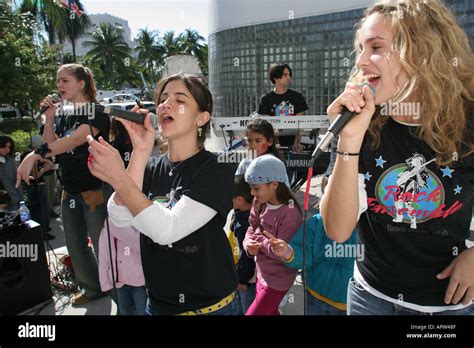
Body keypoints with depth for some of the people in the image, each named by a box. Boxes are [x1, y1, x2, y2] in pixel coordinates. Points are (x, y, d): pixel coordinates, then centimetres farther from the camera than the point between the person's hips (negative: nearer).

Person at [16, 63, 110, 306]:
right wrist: (49, 117, -4)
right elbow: (51, 146, 5)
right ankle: (92, 288, 36)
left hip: (94, 190, -7)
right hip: (69, 191, 8)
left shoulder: (98, 112, -12)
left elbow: (75, 139, -27)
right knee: (75, 246, 17)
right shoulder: (63, 114, 11)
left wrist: (35, 155, -36)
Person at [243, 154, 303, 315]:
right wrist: (248, 243, -16)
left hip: (277, 280, -7)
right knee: (270, 312, 26)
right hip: (262, 274, 8)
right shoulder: (260, 204, -5)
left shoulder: (290, 213, -28)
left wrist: (258, 240, -17)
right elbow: (251, 229, 5)